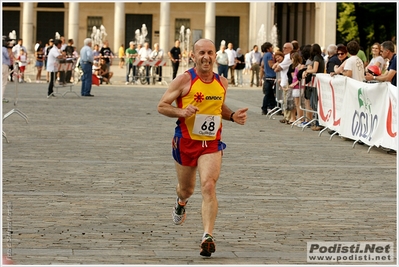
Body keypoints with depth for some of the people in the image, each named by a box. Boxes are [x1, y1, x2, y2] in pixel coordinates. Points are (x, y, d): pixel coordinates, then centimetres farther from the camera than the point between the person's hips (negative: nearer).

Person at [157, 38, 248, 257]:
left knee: (208, 186, -20)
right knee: (186, 188, 18)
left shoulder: (222, 83, 4)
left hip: (211, 144, 1)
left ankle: (208, 236, -24)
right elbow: (161, 106, -6)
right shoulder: (184, 80, -10)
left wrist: (233, 116, 3)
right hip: (186, 141, -1)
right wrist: (181, 111, -24)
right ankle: (181, 202, 58)